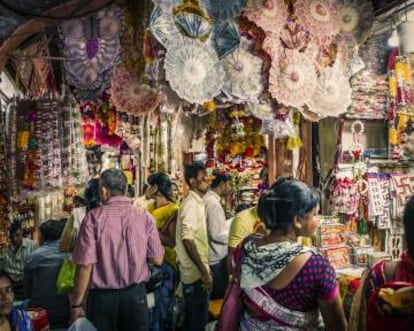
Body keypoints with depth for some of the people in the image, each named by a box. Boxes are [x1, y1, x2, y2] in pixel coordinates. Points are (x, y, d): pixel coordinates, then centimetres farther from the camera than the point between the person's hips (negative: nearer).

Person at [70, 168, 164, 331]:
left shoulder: (94, 217, -11)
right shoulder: (144, 217, -4)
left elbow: (85, 264, -13)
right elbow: (157, 259, -3)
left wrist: (76, 304, -4)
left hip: (102, 296, -1)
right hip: (136, 294, 2)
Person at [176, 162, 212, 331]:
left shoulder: (198, 202, 11)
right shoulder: (191, 204, -17)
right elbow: (188, 240, -26)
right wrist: (204, 272, -25)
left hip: (197, 271, 9)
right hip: (196, 272, -9)